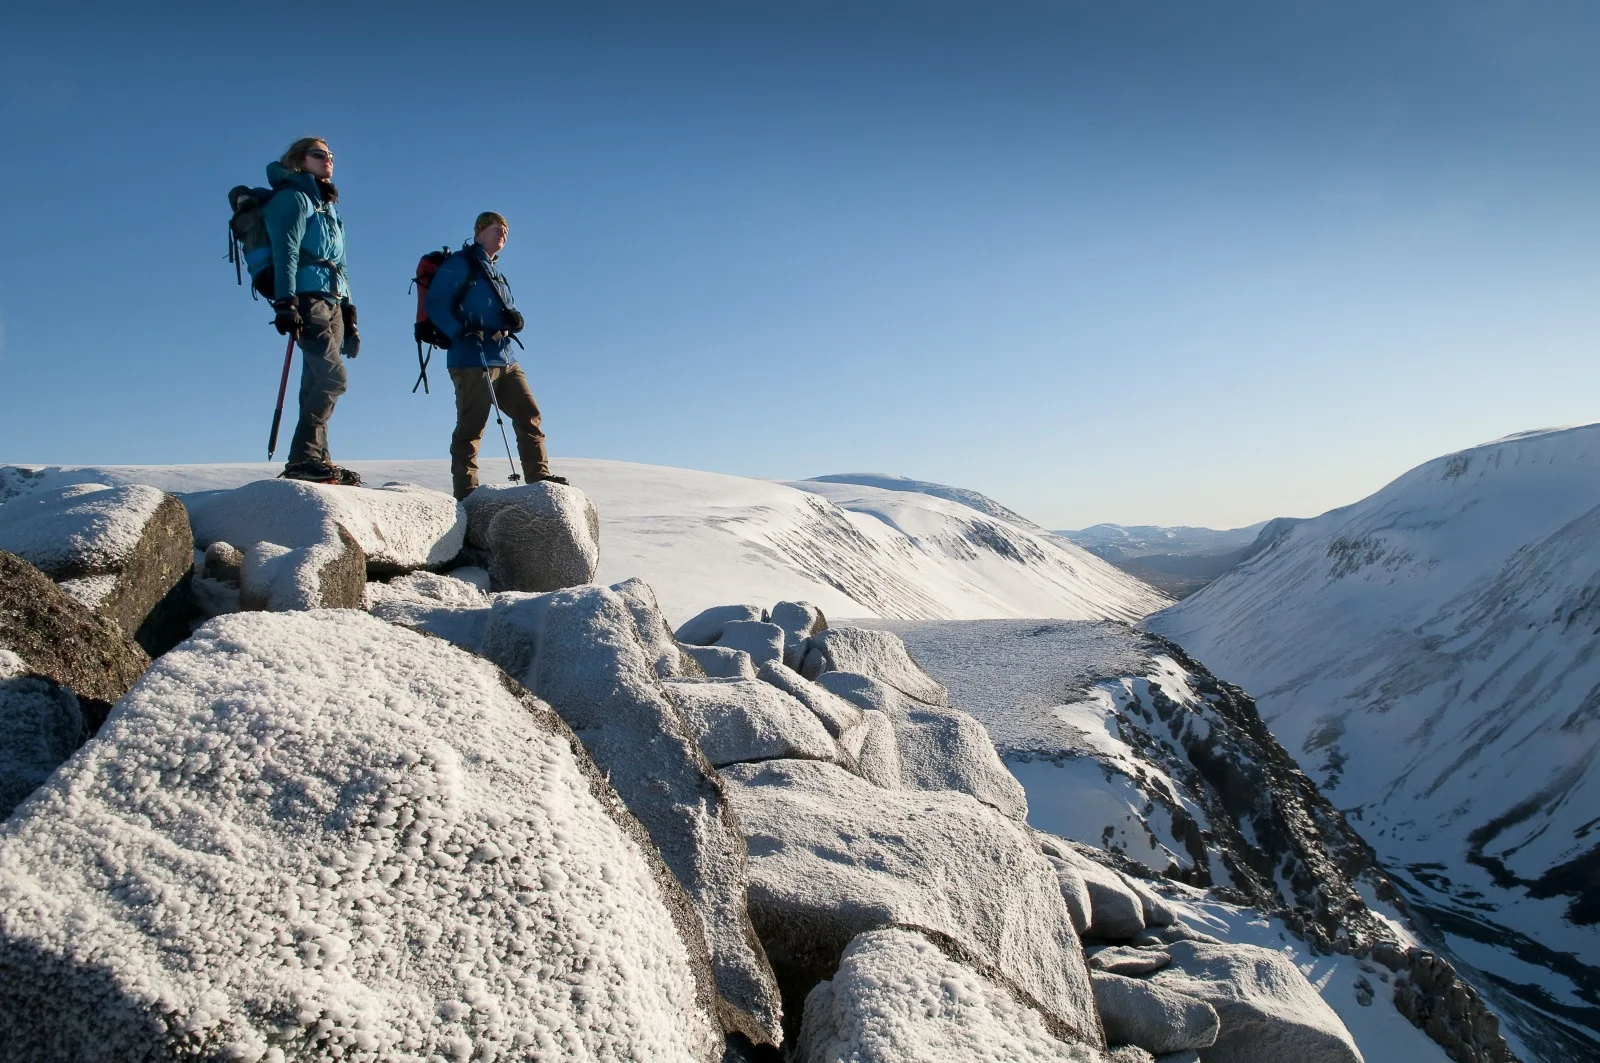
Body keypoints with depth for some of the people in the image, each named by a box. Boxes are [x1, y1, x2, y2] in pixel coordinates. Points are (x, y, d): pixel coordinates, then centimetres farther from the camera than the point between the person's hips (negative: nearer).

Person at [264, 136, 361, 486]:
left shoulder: (328, 207, 28)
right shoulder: (293, 198, 2)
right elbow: (285, 253, -10)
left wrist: (349, 318, 21)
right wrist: (285, 303, -21)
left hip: (332, 303, 8)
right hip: (308, 299, -8)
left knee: (318, 384, 3)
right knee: (332, 376, -20)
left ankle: (316, 459, 1)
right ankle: (303, 459, -22)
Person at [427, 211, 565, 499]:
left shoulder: (497, 274, 26)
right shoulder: (459, 263, 2)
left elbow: (508, 312, 25)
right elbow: (435, 304, -7)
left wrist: (514, 319, -1)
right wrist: (462, 333, -21)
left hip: (505, 359, 8)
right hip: (471, 360, -8)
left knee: (529, 415, 1)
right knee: (471, 427, -7)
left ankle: (538, 478, 2)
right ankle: (466, 491, -4)